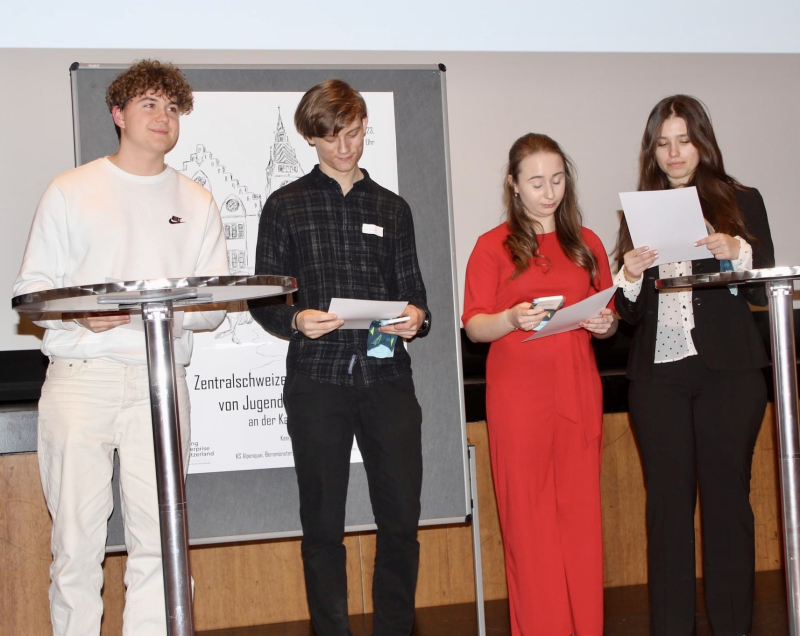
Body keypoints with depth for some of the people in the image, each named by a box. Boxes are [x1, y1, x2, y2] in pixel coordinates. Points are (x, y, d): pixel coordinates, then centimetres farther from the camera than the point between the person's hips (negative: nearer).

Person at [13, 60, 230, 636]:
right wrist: (80, 314, -14)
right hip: (80, 377, -1)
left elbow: (216, 305, 11)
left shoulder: (196, 203, 16)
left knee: (157, 537, -3)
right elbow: (32, 286, 6)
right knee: (77, 535, -4)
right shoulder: (71, 191, 11)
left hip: (159, 379, 2)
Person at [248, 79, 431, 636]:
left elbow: (412, 290, 15)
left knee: (401, 520, 1)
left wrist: (416, 316, -8)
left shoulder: (392, 208, 16)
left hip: (386, 378, 2)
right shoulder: (286, 206, 7)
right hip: (318, 380, -2)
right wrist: (296, 319, -15)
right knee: (323, 526, 3)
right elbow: (263, 297, 6)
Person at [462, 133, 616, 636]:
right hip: (518, 395, -3)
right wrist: (511, 320, -19)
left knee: (582, 510, 2)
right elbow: (474, 326, 0)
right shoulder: (494, 246, 5)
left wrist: (606, 324, -4)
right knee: (529, 514, -3)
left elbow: (611, 319, 18)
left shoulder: (587, 244, 15)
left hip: (579, 392, 3)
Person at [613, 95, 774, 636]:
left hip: (727, 372, -2)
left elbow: (763, 291, 1)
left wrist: (737, 252, -17)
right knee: (668, 503, 4)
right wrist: (631, 277, -10)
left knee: (727, 498, 1)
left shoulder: (742, 202, 6)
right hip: (658, 375, 2)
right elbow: (631, 313, 11)